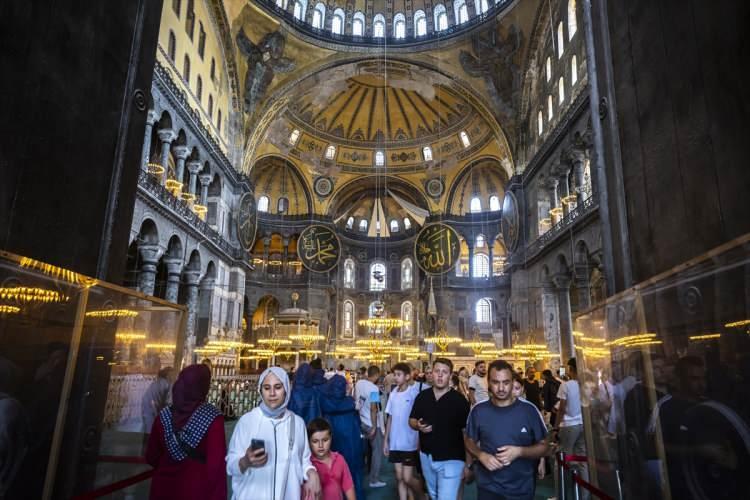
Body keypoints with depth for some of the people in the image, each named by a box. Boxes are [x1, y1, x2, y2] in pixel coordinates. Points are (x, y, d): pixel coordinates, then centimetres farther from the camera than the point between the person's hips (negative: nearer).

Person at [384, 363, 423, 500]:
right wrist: (386, 440, 10)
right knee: (399, 477, 11)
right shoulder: (393, 393, 4)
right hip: (395, 443, 5)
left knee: (407, 478, -1)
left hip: (410, 443, -5)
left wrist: (420, 441, -10)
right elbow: (390, 418, 10)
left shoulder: (414, 392, -12)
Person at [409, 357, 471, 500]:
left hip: (451, 460, -5)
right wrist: (418, 426, -14)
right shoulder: (422, 396, -2)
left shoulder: (459, 400, -13)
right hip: (426, 457, 5)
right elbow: (411, 420, 9)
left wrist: (467, 463, -10)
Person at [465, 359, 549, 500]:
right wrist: (481, 455, -14)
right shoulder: (478, 410, -7)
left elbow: (543, 447, -2)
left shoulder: (529, 410, -10)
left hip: (522, 488, -1)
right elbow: (470, 441, 6)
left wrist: (519, 451, -19)